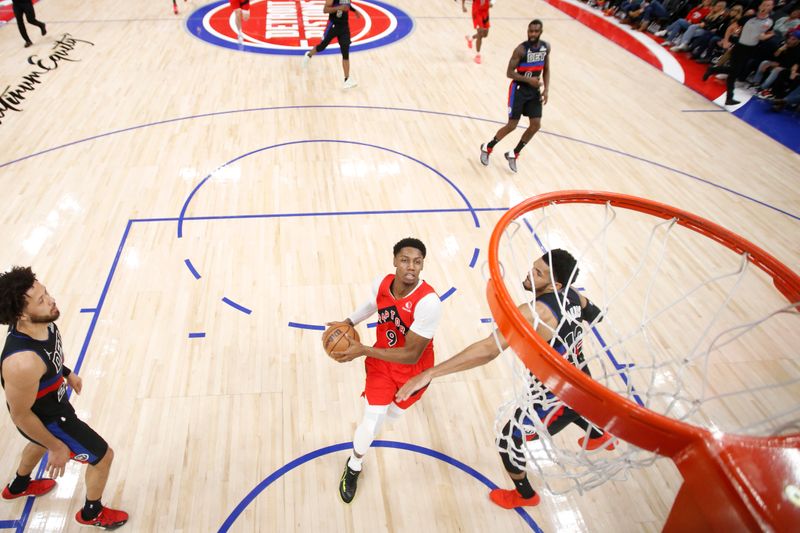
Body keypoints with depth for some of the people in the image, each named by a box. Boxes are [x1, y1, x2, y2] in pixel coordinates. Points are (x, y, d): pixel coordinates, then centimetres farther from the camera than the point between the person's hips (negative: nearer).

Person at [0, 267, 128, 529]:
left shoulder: (42, 322, -22)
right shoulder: (23, 363, -45)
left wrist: (66, 372, 18)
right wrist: (57, 447, -16)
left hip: (52, 401, 8)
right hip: (46, 418, -8)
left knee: (40, 443, 39)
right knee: (103, 455, 9)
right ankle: (92, 513, 39)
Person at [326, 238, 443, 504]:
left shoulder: (428, 301, -37)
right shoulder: (381, 283, -19)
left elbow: (411, 355, -32)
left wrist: (363, 350, -34)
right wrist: (349, 322, 1)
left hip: (413, 369, -2)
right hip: (381, 362, 2)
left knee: (392, 414, 24)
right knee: (372, 420, -6)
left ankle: (395, 403, 65)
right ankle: (354, 467, 27)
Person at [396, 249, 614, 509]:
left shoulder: (534, 313, -36)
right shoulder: (570, 293, -11)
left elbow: (488, 350, -46)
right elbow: (595, 314, 13)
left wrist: (429, 373, -48)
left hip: (555, 396, -8)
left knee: (508, 441, 12)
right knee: (572, 407, 42)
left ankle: (524, 495, 40)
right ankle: (600, 437, 73)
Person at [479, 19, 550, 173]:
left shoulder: (546, 47, 1)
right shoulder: (521, 49, -17)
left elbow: (546, 70, 11)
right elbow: (509, 73, -17)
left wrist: (546, 89, -2)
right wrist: (529, 79, -26)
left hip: (534, 91, 6)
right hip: (519, 90, -6)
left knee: (536, 125, -1)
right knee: (511, 126, -7)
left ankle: (513, 154, 16)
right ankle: (487, 148, 15)